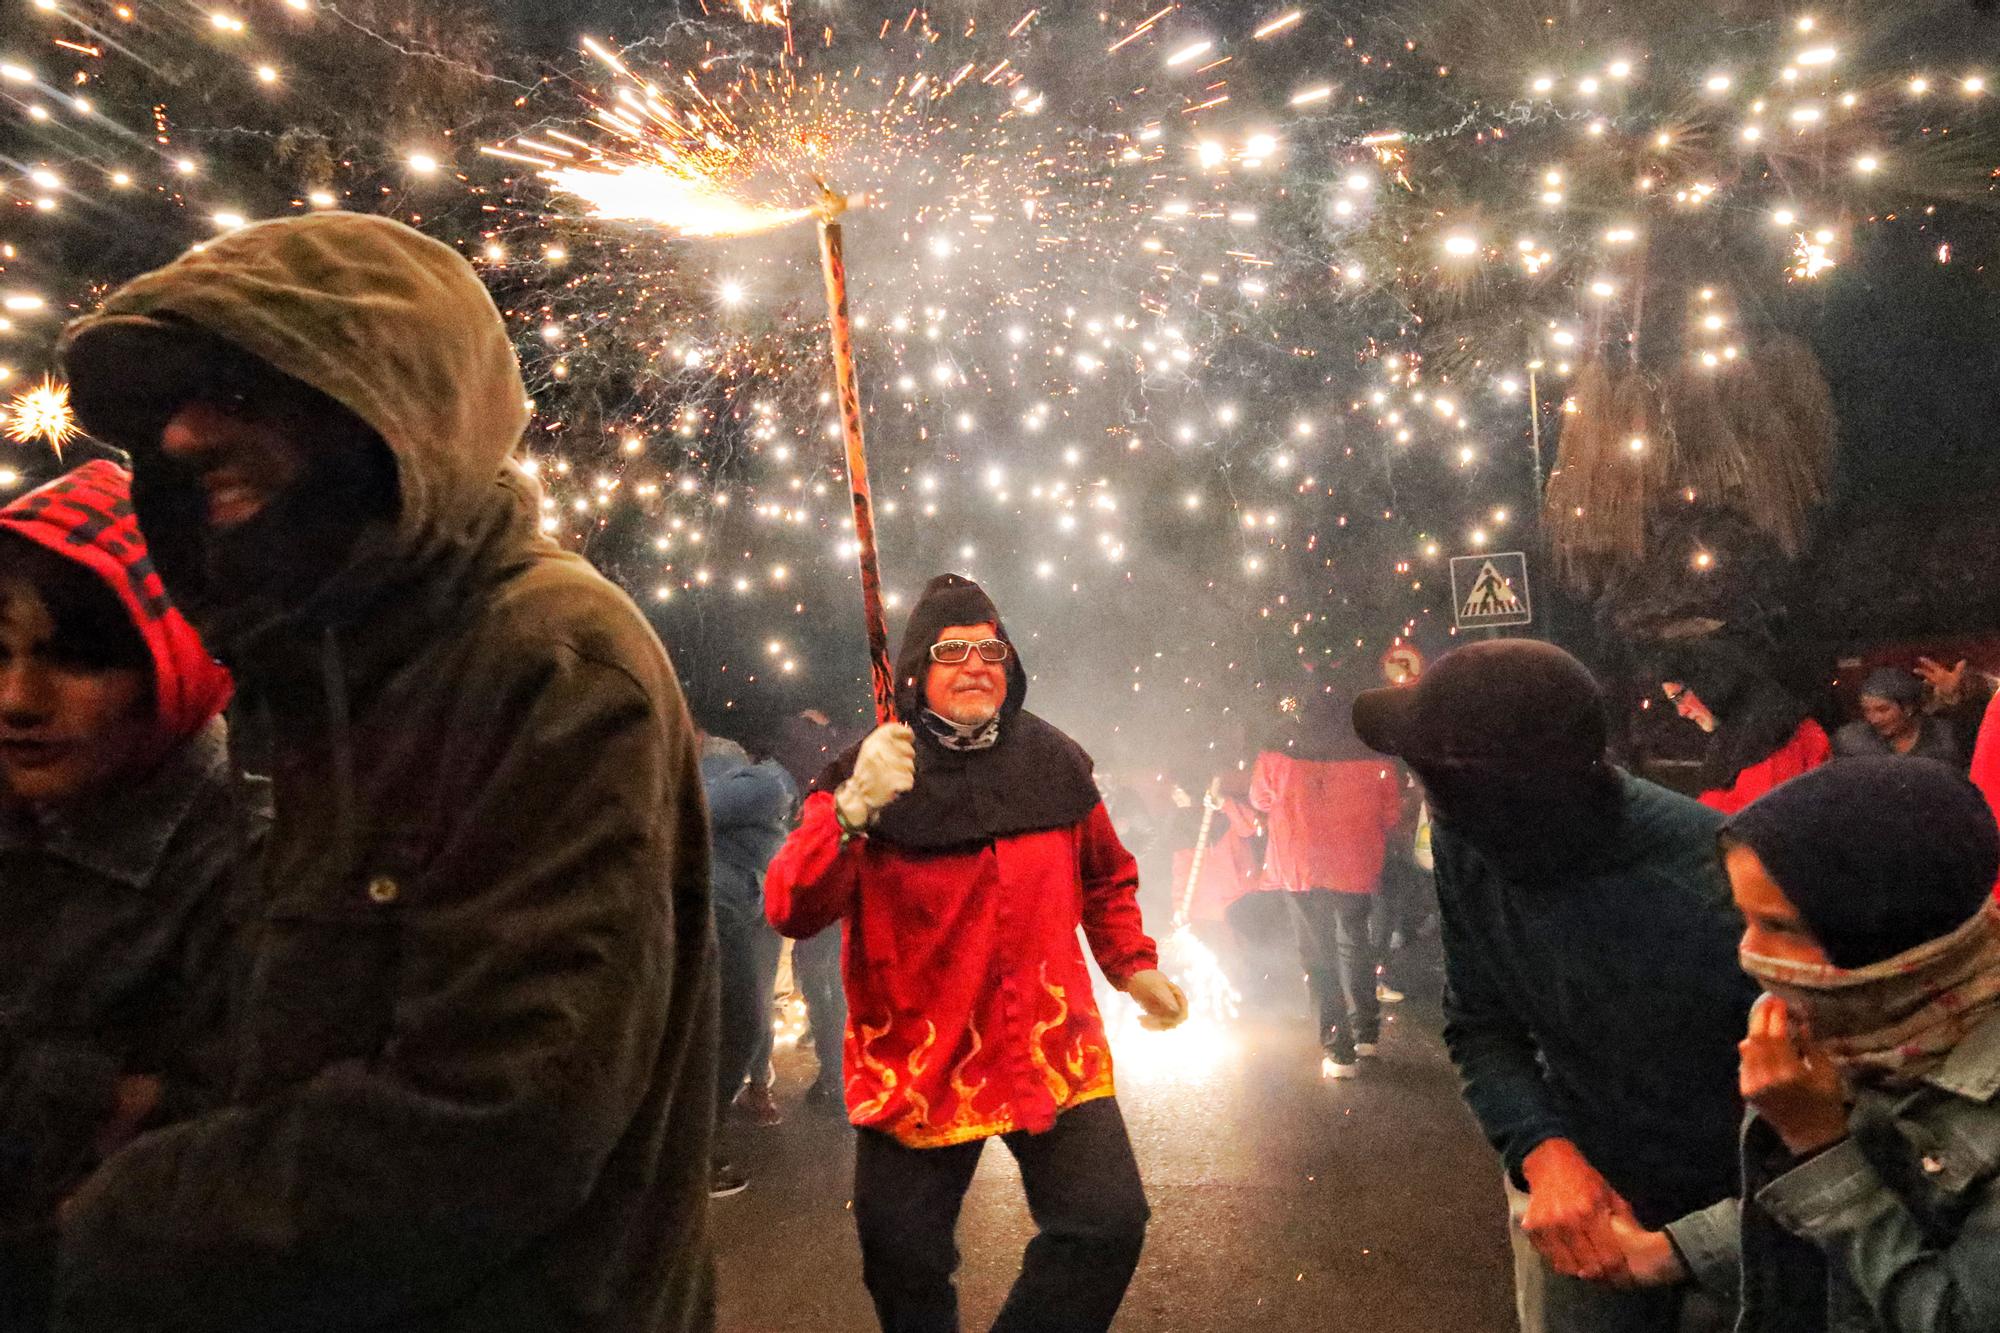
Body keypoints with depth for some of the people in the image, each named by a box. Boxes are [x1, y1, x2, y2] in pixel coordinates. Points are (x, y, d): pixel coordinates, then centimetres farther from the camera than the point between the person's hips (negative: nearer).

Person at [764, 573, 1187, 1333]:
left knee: (1108, 1226, -2)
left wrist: (1132, 966, 7)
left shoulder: (1055, 764, 2)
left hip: (1052, 1055, 2)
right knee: (906, 1264, 9)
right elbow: (791, 912, -21)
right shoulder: (869, 778, -8)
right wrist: (852, 811, -35)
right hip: (916, 1068, -2)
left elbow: (1105, 879, 19)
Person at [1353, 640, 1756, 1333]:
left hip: (1732, 1214, -3)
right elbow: (1481, 1027, -7)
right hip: (1575, 1182, 4)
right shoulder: (1467, 838, -17)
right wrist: (1545, 1152, -24)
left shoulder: (1722, 890, -33)